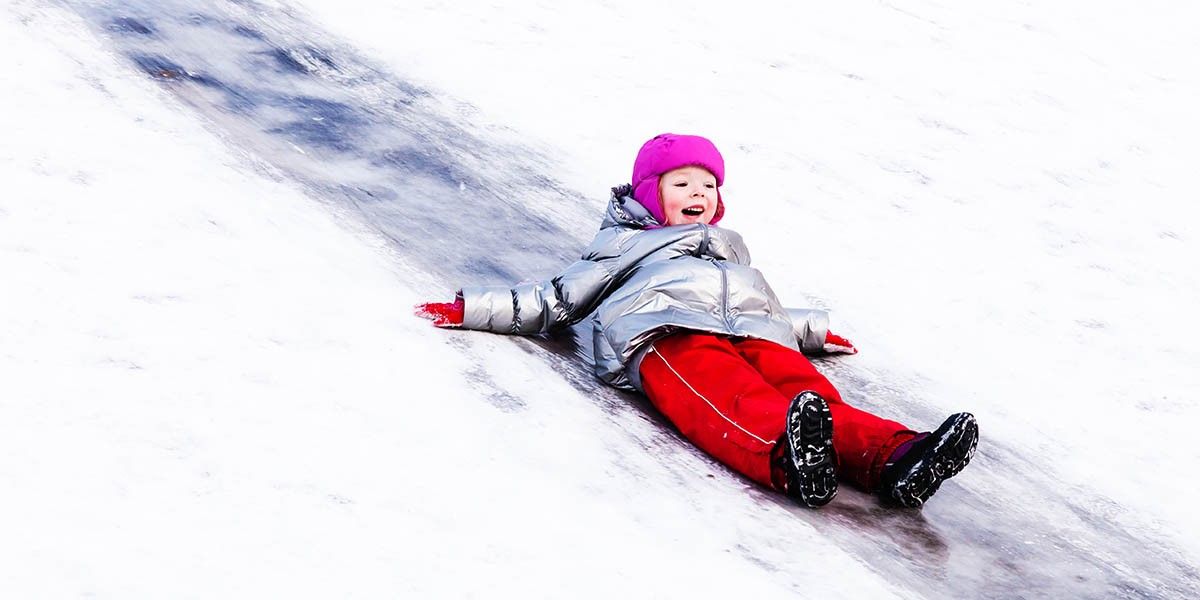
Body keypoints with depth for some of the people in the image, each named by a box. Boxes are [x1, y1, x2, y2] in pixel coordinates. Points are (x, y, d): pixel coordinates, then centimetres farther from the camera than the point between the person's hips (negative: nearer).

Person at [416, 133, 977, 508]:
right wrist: (470, 309, 21)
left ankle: (896, 459, -59)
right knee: (736, 404, -40)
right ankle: (794, 461, -73)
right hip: (671, 337, -4)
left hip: (756, 336, 5)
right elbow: (556, 299, 29)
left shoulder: (732, 248, 48)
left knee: (813, 395, -30)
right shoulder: (622, 246, 35)